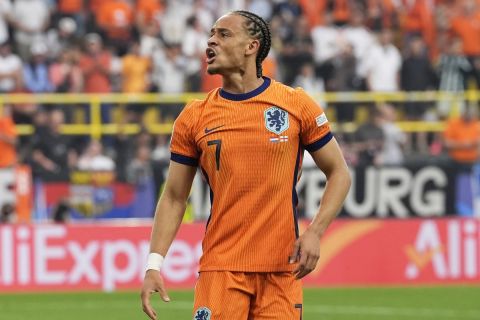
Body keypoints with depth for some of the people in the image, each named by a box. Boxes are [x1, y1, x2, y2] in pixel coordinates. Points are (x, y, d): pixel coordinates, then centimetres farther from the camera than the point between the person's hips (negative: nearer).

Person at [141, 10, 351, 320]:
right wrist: (154, 265, -3)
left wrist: (315, 233, -8)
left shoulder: (297, 105, 2)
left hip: (282, 270, 0)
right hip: (220, 268, 0)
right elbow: (174, 198, 8)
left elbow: (339, 173, 7)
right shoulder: (194, 117, 5)